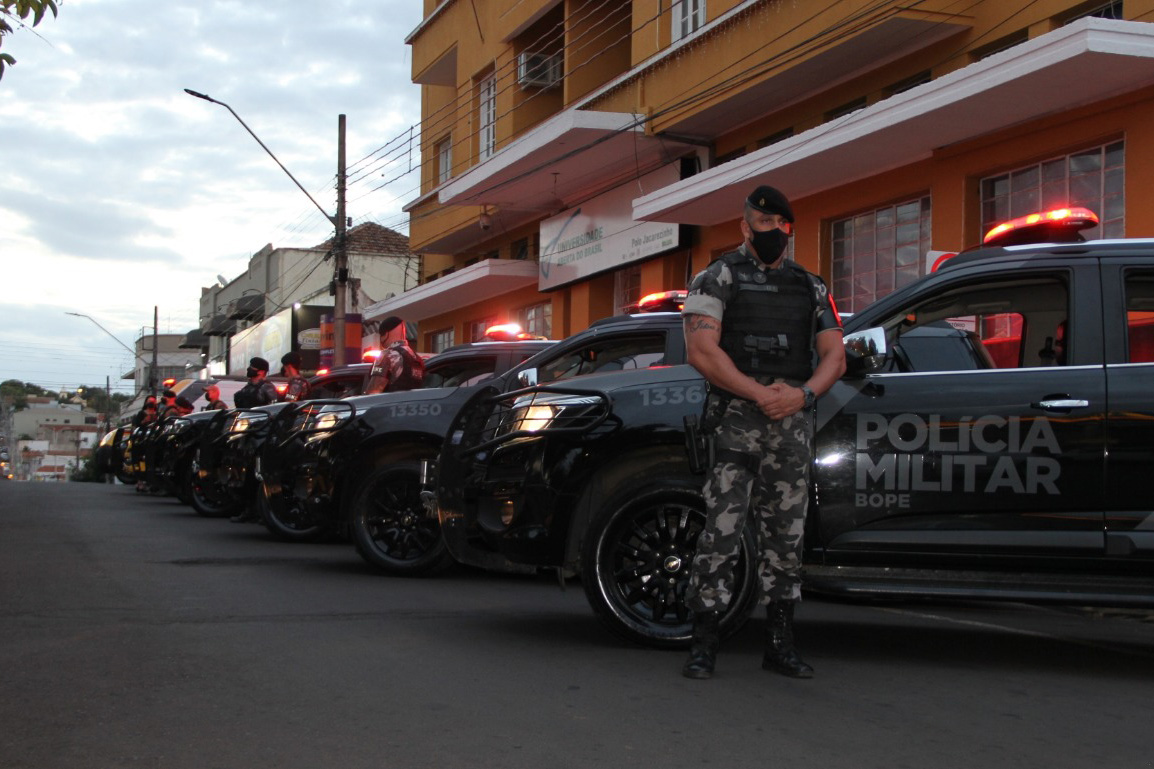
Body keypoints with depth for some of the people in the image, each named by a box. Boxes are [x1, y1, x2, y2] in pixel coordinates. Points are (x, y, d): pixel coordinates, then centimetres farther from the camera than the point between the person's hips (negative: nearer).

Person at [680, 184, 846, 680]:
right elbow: (701, 350, -9)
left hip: (793, 425, 5)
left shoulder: (810, 287, 17)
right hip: (736, 421, -5)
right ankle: (704, 644, -4)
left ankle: (779, 644, 14)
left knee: (785, 535, 7)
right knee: (722, 531, -9)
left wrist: (803, 393, -10)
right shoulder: (719, 277, 3)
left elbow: (835, 357, 11)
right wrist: (760, 394, -16)